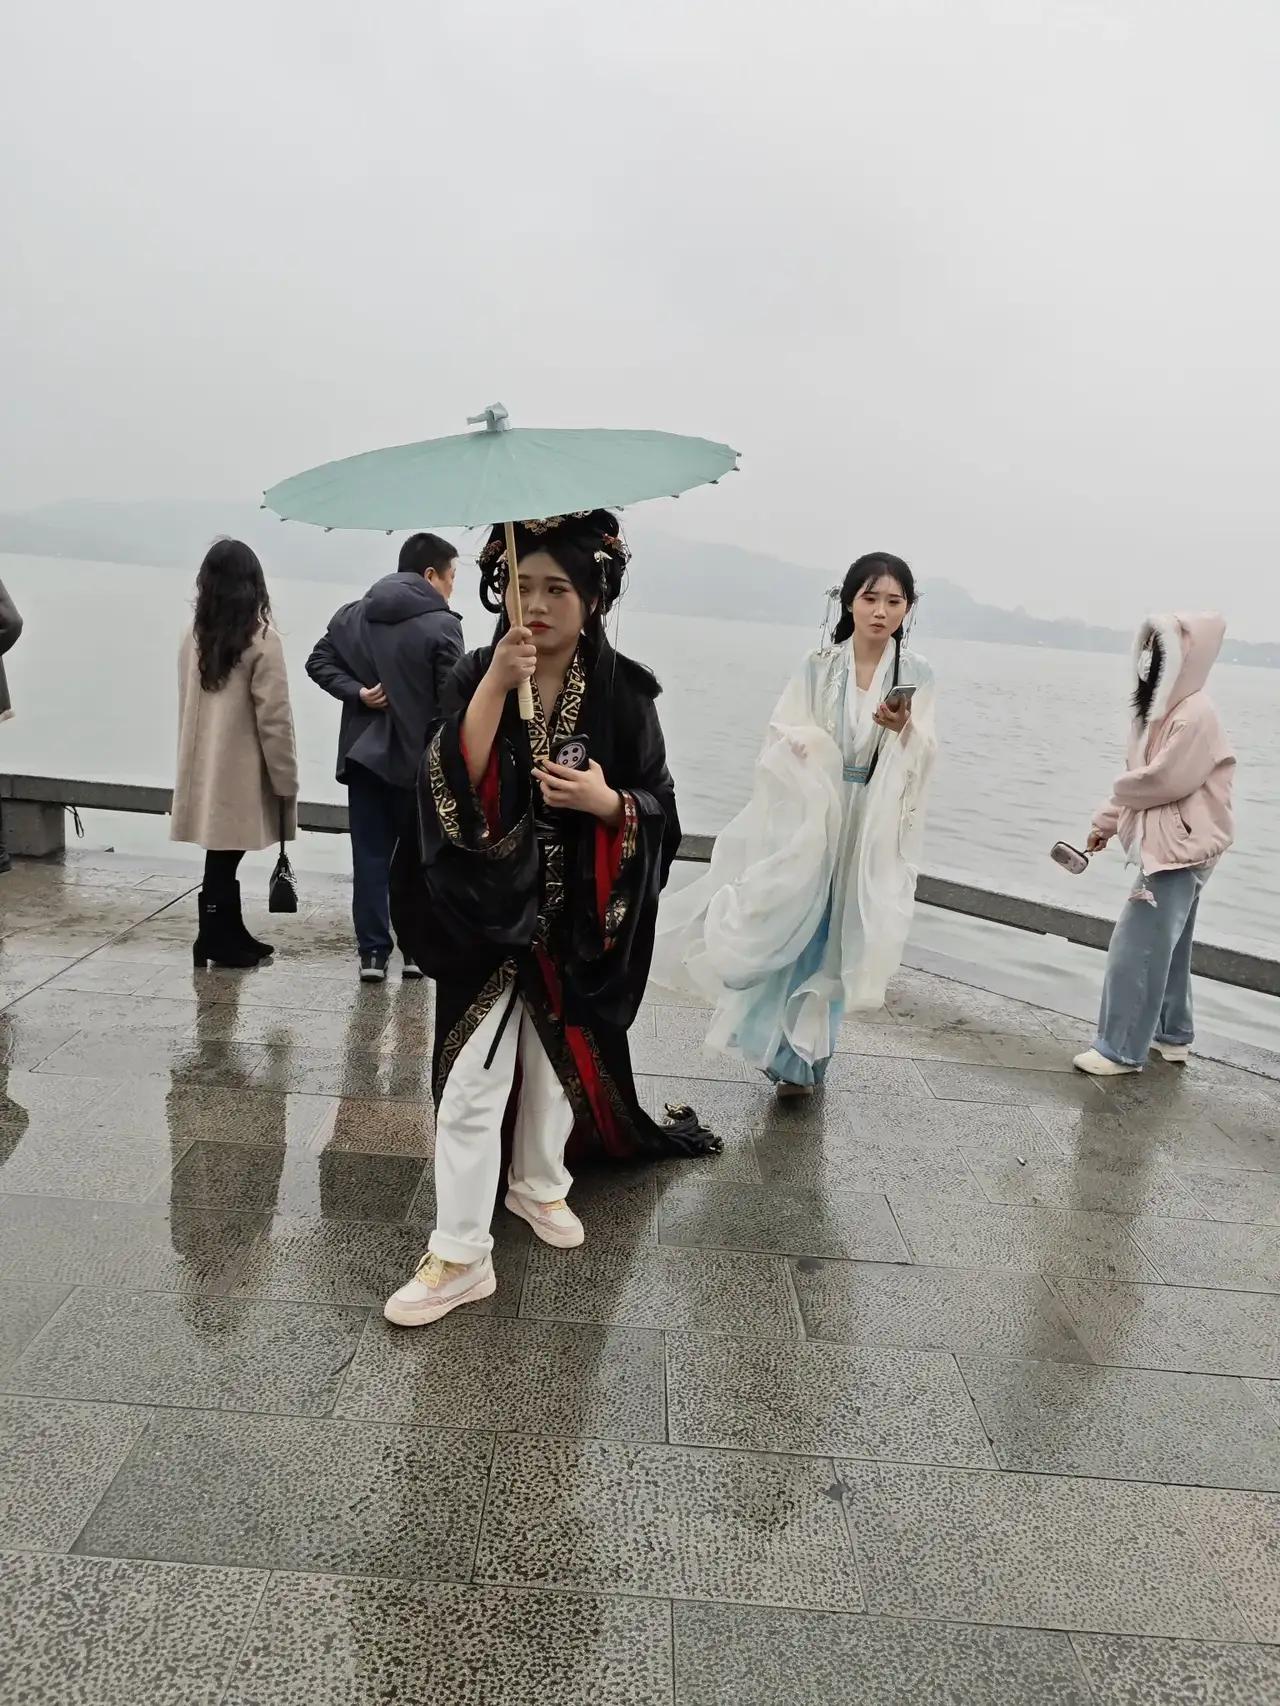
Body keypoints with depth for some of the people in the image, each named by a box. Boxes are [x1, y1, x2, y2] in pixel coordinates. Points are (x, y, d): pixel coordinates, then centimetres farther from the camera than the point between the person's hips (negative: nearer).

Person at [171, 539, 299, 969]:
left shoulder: (194, 637, 5)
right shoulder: (261, 640, -12)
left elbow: (188, 706, 10)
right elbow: (274, 720, -13)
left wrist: (199, 757, 18)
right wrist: (287, 782, -6)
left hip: (203, 769, 6)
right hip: (240, 773, -6)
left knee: (222, 858, 14)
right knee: (223, 860, 1)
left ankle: (230, 938, 23)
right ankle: (216, 943, 9)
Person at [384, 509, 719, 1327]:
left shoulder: (623, 692, -5)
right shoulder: (475, 677, -4)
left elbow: (661, 808, -2)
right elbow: (450, 789, -18)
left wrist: (608, 802, -23)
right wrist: (495, 686, -25)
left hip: (579, 920, 1)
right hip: (490, 915, 0)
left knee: (558, 1061, 18)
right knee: (471, 1083, 0)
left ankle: (540, 1184, 43)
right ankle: (460, 1255, 12)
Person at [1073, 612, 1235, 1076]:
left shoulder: (1195, 714, -19)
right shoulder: (1163, 709, 11)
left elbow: (1163, 781, -23)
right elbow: (1144, 779, 15)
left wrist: (1119, 790, -4)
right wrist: (1105, 824, 10)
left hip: (1178, 849, -10)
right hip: (1166, 846, 10)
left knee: (1137, 946, -7)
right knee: (1165, 944, 19)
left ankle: (1122, 1049, 2)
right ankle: (1173, 1034, 32)